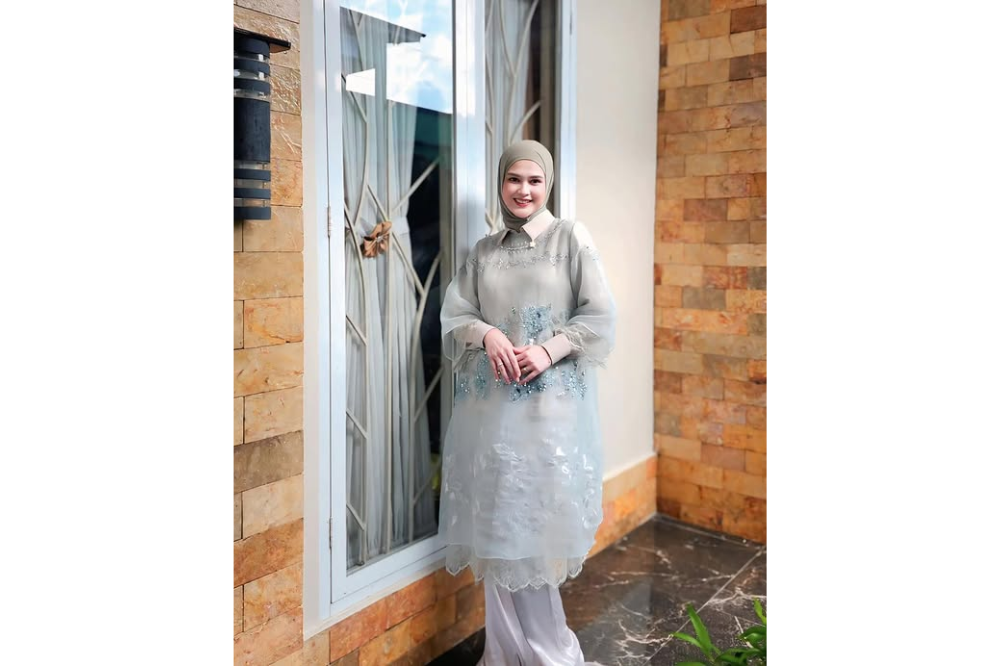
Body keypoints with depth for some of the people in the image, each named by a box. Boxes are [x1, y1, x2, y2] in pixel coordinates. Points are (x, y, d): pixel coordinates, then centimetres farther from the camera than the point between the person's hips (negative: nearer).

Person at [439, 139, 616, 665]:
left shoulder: (571, 237, 3)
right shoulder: (483, 250, 13)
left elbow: (599, 317, -2)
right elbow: (453, 317, 8)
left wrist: (550, 349, -16)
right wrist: (488, 334, -12)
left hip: (551, 401, -3)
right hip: (490, 400, 3)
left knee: (540, 519, 1)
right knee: (498, 523, 7)